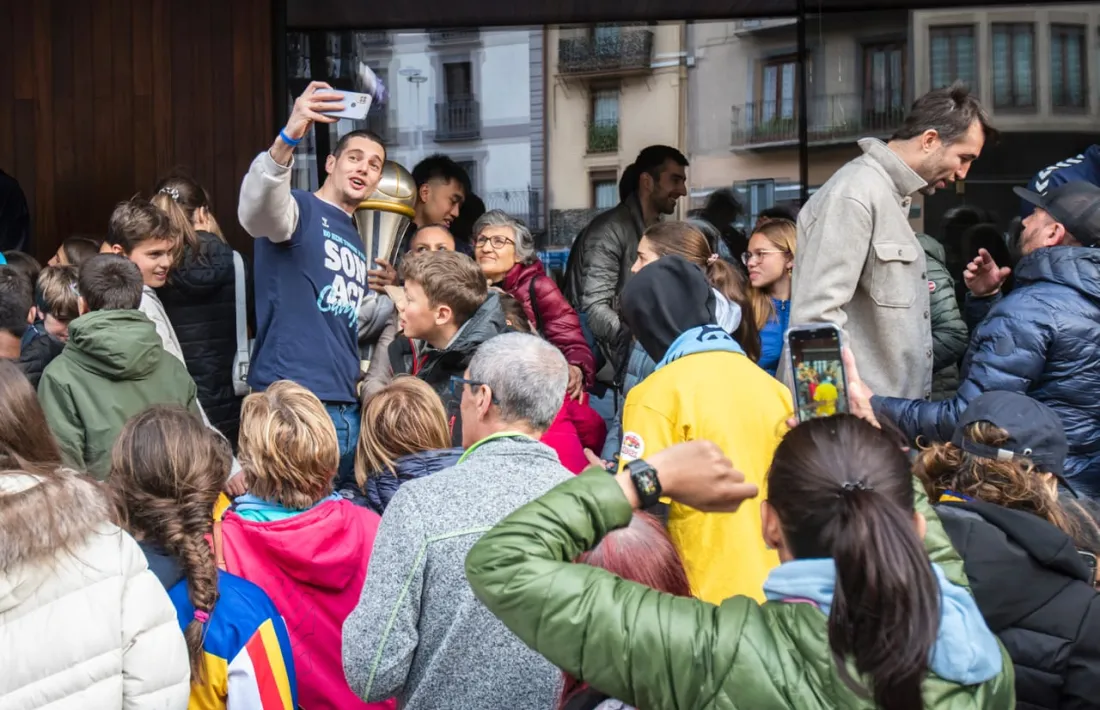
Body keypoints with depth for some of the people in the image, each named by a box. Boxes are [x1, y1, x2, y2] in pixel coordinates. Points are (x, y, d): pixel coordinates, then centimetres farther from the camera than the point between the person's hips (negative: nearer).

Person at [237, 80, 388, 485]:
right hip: (295, 402, -8)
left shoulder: (355, 239, 21)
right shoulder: (300, 209, -2)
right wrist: (288, 139, -41)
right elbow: (255, 212, -28)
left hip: (347, 407, 8)